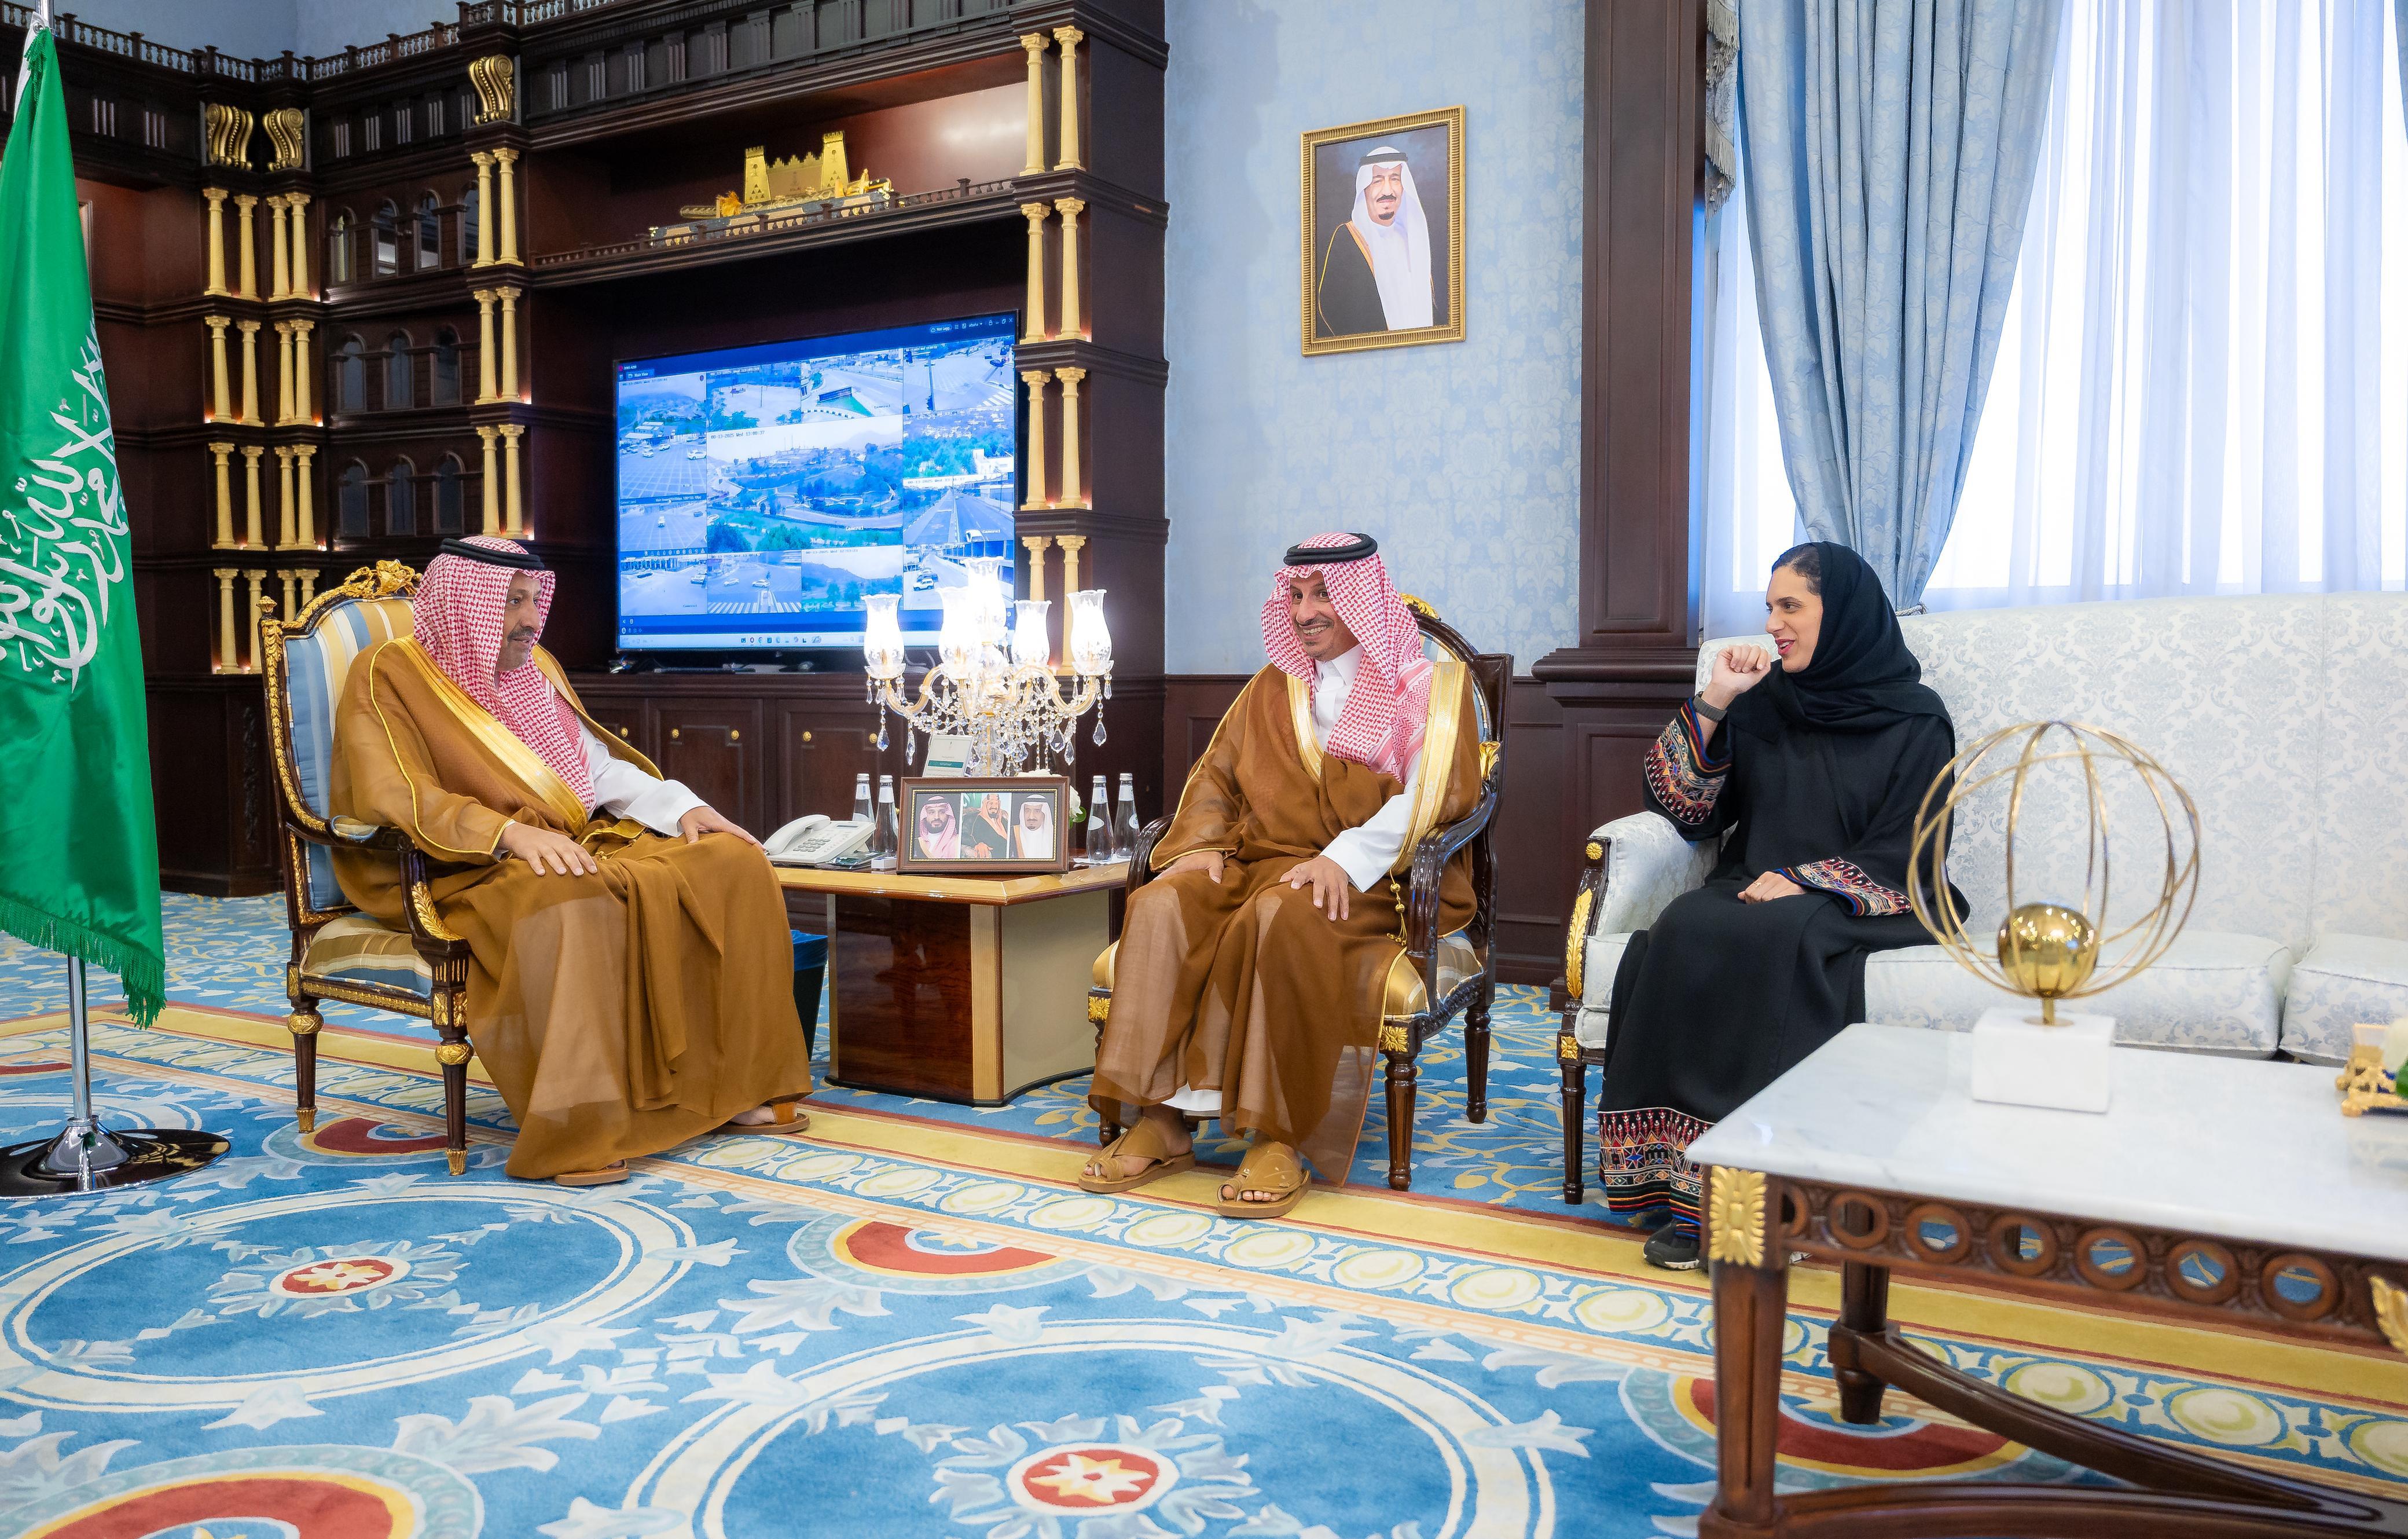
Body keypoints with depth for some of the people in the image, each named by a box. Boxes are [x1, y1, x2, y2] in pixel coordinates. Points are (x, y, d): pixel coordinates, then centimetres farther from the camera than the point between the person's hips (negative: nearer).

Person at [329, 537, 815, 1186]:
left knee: (731, 863, -11)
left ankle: (730, 1083, -7)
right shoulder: (389, 676, -4)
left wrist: (681, 806, 0)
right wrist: (512, 832, -33)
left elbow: (599, 767, 18)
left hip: (578, 843, 7)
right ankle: (573, 1128, -35)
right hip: (464, 872, -7)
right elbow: (393, 798, -18)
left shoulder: (536, 669, 18)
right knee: (579, 903, -41)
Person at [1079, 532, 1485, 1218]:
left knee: (1280, 917, -38)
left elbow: (1436, 790, -8)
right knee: (1161, 907, -25)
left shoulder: (1428, 685, 8)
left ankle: (1279, 1137, -33)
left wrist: (1347, 858, -22)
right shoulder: (1272, 688, 25)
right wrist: (1203, 844, -1)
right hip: (1260, 864, 5)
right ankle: (1158, 1121, -26)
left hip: (1375, 885, -5)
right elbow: (1216, 775, 21)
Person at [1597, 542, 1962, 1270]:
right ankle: (1682, 1177, -31)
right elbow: (1692, 813, 6)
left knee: (1775, 941, -36)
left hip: (1862, 904, -3)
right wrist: (1713, 704, -2)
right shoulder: (1761, 705, 13)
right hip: (1755, 887, 4)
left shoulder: (1914, 720, 3)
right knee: (1682, 933, -29)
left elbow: (1904, 852, -5)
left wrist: (1805, 881, -19)